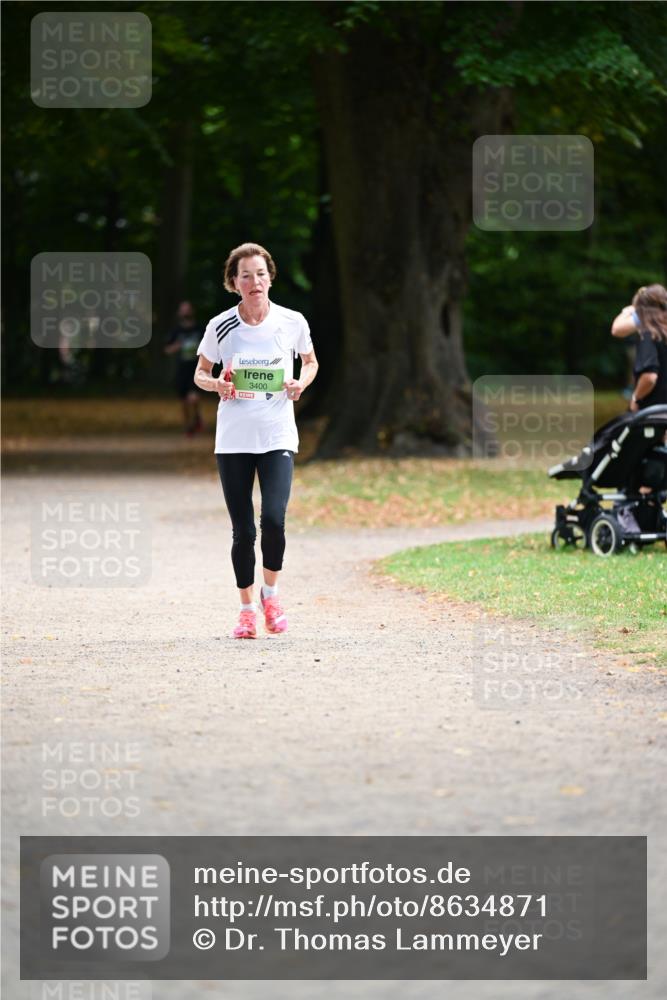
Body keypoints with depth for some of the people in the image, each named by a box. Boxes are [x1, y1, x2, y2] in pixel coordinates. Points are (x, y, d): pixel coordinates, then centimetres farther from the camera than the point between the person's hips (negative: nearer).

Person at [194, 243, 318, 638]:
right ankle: (247, 608, 18)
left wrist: (300, 383, -6)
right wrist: (216, 384, -11)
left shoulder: (292, 322, -1)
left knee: (274, 519, -17)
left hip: (278, 437, -1)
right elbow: (200, 373, 11)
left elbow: (311, 362, 16)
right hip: (233, 439, 1)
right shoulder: (221, 326, -2)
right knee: (243, 531, 1)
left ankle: (271, 592, 9)